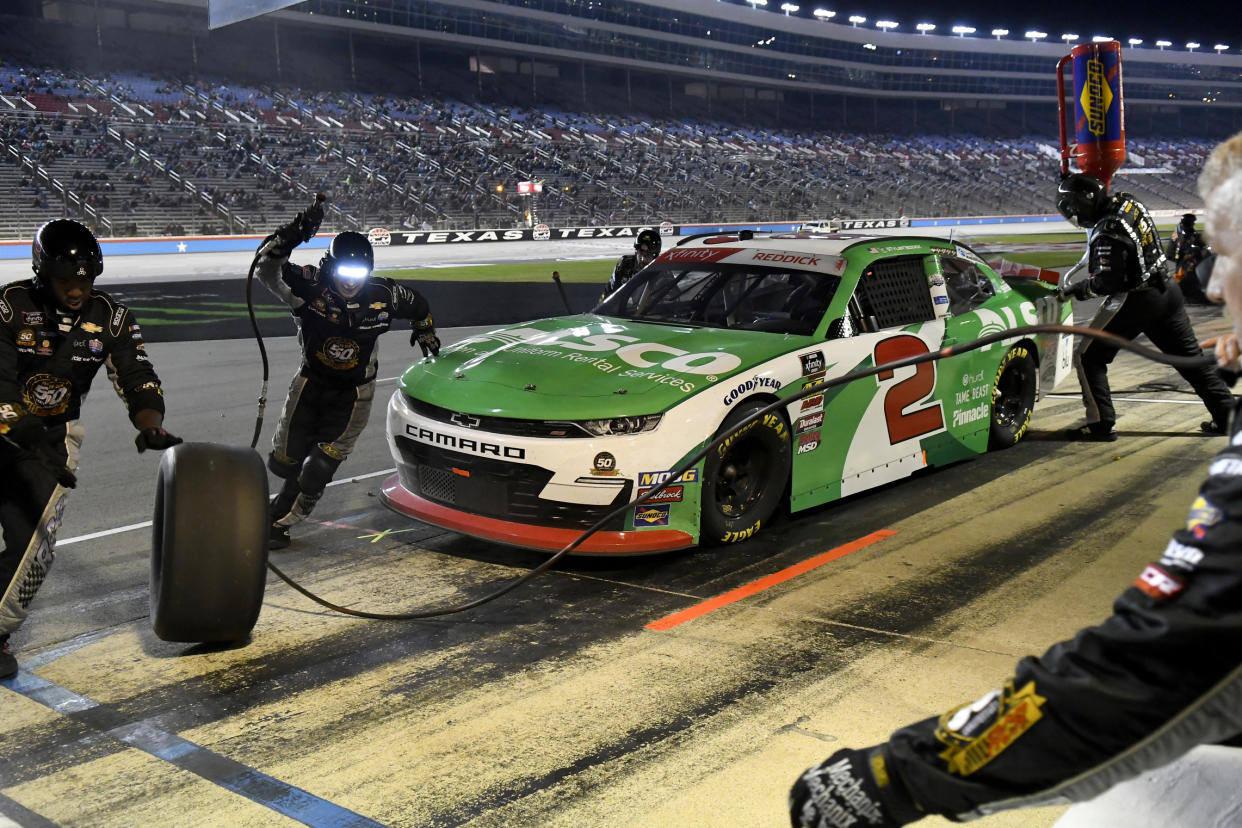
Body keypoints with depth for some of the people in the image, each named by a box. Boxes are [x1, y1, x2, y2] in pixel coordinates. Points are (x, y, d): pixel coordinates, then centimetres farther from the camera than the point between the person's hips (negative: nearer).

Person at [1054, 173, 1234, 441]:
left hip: (1134, 301, -9)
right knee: (1190, 356, 17)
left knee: (1088, 358, 0)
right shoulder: (1129, 202, 3)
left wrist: (1075, 289, -11)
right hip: (1166, 290, 9)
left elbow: (1108, 282, -23)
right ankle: (1226, 413, 24)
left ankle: (1102, 423, -3)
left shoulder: (1108, 233, -23)